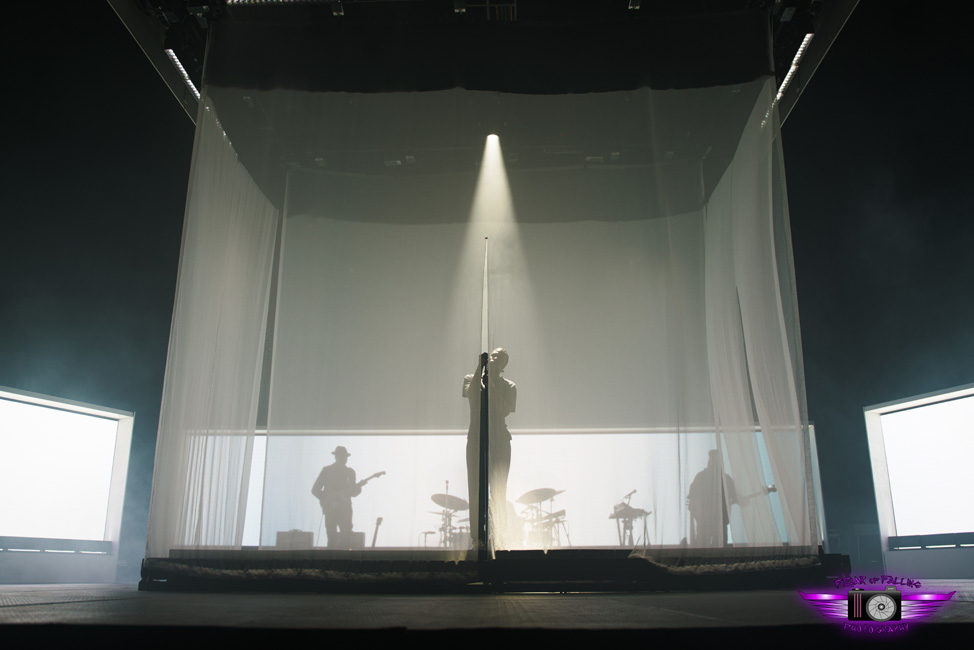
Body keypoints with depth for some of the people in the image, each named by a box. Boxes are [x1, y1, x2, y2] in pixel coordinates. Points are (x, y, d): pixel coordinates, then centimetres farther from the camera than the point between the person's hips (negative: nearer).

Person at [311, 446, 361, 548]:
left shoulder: (350, 472, 12)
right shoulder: (327, 470, 4)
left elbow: (353, 492, 12)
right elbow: (315, 490, 4)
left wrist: (357, 488, -11)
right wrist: (326, 501, -8)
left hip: (345, 508, 2)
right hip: (330, 508, -2)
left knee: (347, 535, -8)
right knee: (332, 537, -4)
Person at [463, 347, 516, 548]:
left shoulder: (509, 386, 9)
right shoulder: (471, 379, 11)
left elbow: (505, 410, -6)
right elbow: (471, 394, -10)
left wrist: (491, 383, -7)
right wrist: (480, 368, -10)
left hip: (500, 440, 0)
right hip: (476, 439, 0)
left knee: (498, 491, -2)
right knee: (475, 489, -3)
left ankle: (499, 537, 1)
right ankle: (476, 537, 0)